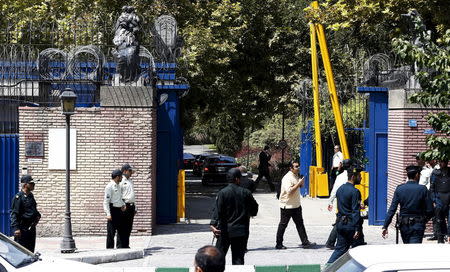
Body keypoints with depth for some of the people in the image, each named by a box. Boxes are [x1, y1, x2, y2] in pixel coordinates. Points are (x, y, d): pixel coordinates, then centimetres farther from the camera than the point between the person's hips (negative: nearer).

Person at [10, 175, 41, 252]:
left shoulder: (31, 196, 14)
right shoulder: (18, 197, -12)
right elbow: (14, 214, -16)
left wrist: (37, 215, 9)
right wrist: (16, 228, -23)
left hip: (31, 228, 9)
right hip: (22, 229, -9)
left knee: (30, 251, 12)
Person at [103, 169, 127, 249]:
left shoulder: (118, 186, 14)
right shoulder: (109, 187, -12)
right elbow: (106, 201, -16)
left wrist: (123, 204, 10)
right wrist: (108, 214, -22)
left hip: (119, 210, 9)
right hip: (113, 210, -9)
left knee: (121, 230, 12)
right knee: (111, 231, -4)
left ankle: (120, 247, 20)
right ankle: (110, 248, 1)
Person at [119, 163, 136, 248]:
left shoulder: (130, 181, 20)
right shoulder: (121, 181, -5)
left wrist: (134, 207, 21)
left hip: (131, 206, 8)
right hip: (125, 206, -8)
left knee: (129, 227, 8)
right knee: (123, 227, -7)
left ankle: (126, 245, 12)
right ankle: (122, 245, -6)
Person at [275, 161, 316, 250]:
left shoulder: (296, 176, 10)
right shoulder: (287, 178, -19)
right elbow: (289, 191, -28)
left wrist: (301, 184, 3)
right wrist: (299, 184, -25)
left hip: (296, 205, 8)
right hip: (287, 206, -8)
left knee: (300, 224, 7)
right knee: (283, 225, 2)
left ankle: (305, 242, 8)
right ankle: (279, 244, 11)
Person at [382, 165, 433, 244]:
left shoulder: (399, 189, -2)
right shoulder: (423, 189, -8)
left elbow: (392, 210, -6)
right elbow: (430, 210, -7)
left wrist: (385, 226, -5)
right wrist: (424, 220, 14)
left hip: (404, 225, 3)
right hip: (417, 225, -3)